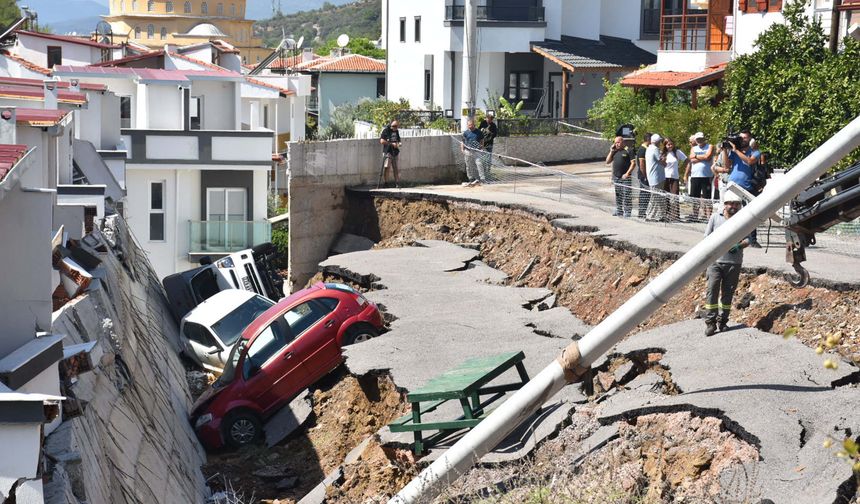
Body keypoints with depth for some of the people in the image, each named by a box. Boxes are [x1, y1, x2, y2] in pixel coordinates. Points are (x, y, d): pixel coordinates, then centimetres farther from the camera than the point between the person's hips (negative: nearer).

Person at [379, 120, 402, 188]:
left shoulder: (396, 131, 15)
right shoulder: (386, 130, -6)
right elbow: (382, 141, -14)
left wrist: (399, 144, 4)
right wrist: (391, 144, -15)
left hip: (395, 152, 6)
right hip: (387, 152, -6)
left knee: (396, 168, 7)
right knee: (386, 167, -15)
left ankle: (397, 183, 13)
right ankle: (386, 182, -7)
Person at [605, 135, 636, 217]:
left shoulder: (628, 150, -3)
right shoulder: (614, 151, 16)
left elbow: (633, 163, -8)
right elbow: (607, 161, 16)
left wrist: (627, 173, -15)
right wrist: (611, 151, 6)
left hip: (625, 177, -6)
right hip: (616, 177, 6)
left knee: (626, 195, -7)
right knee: (617, 195, 10)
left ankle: (627, 211, -3)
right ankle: (619, 210, 18)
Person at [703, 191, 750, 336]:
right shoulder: (715, 217, 4)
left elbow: (747, 239, 4)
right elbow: (707, 237, 10)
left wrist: (739, 245, -17)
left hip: (734, 262, 1)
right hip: (715, 260, -1)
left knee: (728, 292, 8)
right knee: (712, 290, -11)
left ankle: (722, 321, 20)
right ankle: (710, 321, -7)